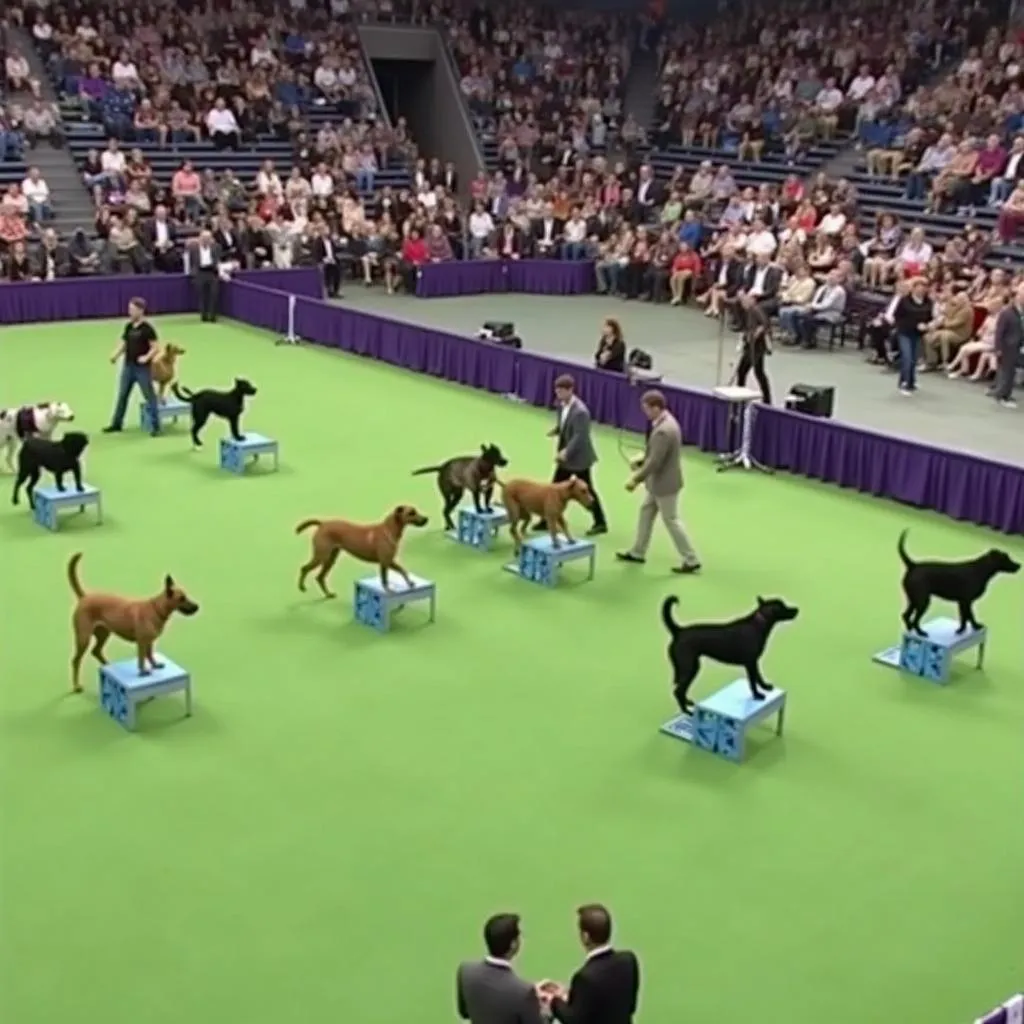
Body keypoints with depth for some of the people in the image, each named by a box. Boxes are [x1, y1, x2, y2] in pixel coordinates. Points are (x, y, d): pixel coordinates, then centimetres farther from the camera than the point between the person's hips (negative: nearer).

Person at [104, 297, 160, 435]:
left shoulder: (147, 328, -12)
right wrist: (116, 355, -3)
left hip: (142, 368, -7)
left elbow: (155, 347, -14)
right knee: (122, 395, 12)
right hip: (128, 366, 7)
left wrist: (146, 357, -28)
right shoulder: (129, 326, 7)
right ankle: (117, 424, 22)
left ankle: (155, 426, 8)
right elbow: (124, 344, 13)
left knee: (149, 396, 1)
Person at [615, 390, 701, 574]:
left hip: (665, 483, -10)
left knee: (671, 521, 1)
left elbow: (655, 462, -27)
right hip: (660, 482, 10)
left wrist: (636, 479, -18)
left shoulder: (663, 431, -30)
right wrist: (641, 460, 8)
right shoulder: (666, 421, 3)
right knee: (646, 512, 20)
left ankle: (691, 561, 11)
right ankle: (638, 553, 32)